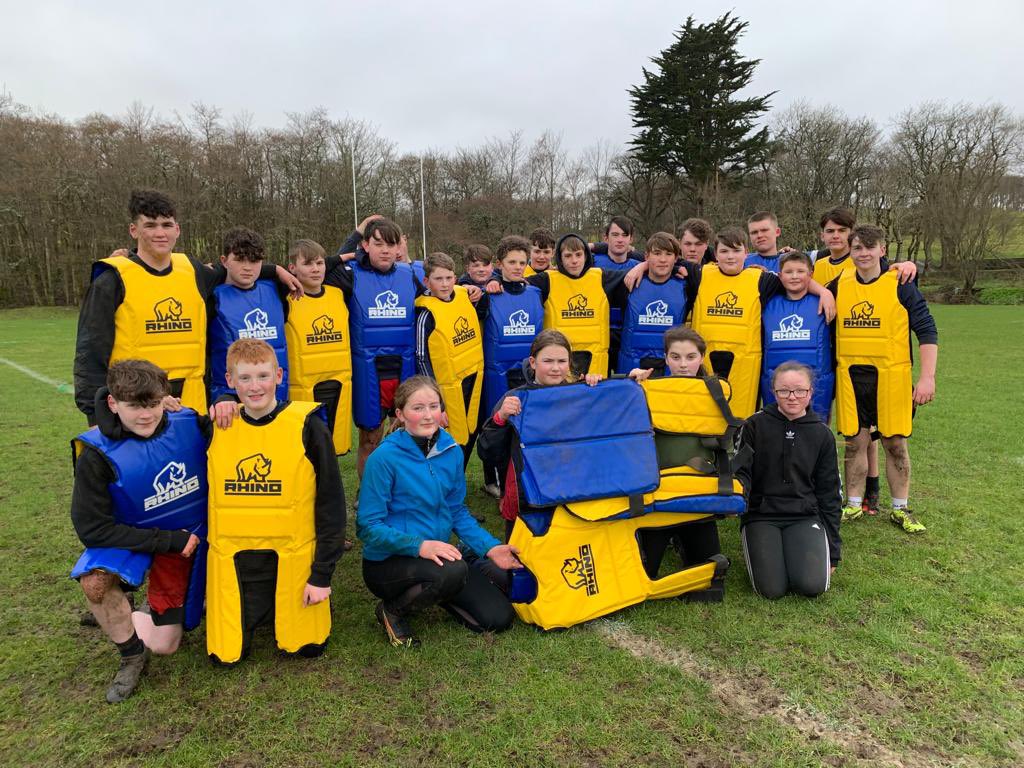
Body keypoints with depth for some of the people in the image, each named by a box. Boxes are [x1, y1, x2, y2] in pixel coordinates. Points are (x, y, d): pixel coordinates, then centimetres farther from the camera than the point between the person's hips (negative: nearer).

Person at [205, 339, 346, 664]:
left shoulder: (307, 427, -10)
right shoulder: (217, 427, 0)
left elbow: (331, 503, -7)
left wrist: (322, 575, -8)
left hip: (292, 559, -2)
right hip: (232, 560, 3)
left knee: (307, 647, 4)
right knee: (225, 654, 2)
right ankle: (259, 609, 31)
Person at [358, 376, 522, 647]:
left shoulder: (451, 451, -2)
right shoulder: (384, 458, -19)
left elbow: (457, 511, 8)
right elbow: (369, 527, -18)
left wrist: (491, 547, -5)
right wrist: (420, 545, -31)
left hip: (438, 554, 6)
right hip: (387, 562, -6)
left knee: (499, 618, -1)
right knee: (453, 571, -35)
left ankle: (431, 590, 22)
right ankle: (392, 610, -5)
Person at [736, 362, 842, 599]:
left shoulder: (822, 434, 5)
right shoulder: (755, 426, -1)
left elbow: (830, 493, 9)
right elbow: (741, 472, -1)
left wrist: (833, 550, 8)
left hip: (805, 515, 2)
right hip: (761, 514, -2)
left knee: (813, 585, -20)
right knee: (772, 589, -19)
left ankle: (797, 553, 13)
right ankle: (762, 550, 13)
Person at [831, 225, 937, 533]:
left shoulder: (901, 285, -3)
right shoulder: (838, 285, 4)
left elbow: (926, 331, -4)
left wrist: (927, 377, -11)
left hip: (891, 377, -2)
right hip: (850, 377, 2)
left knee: (895, 444, 6)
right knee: (855, 442, 7)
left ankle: (900, 509, 21)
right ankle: (853, 505, 21)